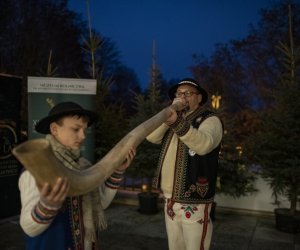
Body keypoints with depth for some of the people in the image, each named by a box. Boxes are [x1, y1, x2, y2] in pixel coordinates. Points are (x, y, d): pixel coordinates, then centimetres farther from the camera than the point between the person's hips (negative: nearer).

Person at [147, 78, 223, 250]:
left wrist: (177, 123, -42)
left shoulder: (210, 120, -6)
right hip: (170, 200, 7)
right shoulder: (174, 121, 16)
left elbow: (203, 144, -28)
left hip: (195, 202, -7)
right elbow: (152, 137, 0)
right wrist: (168, 114, -12)